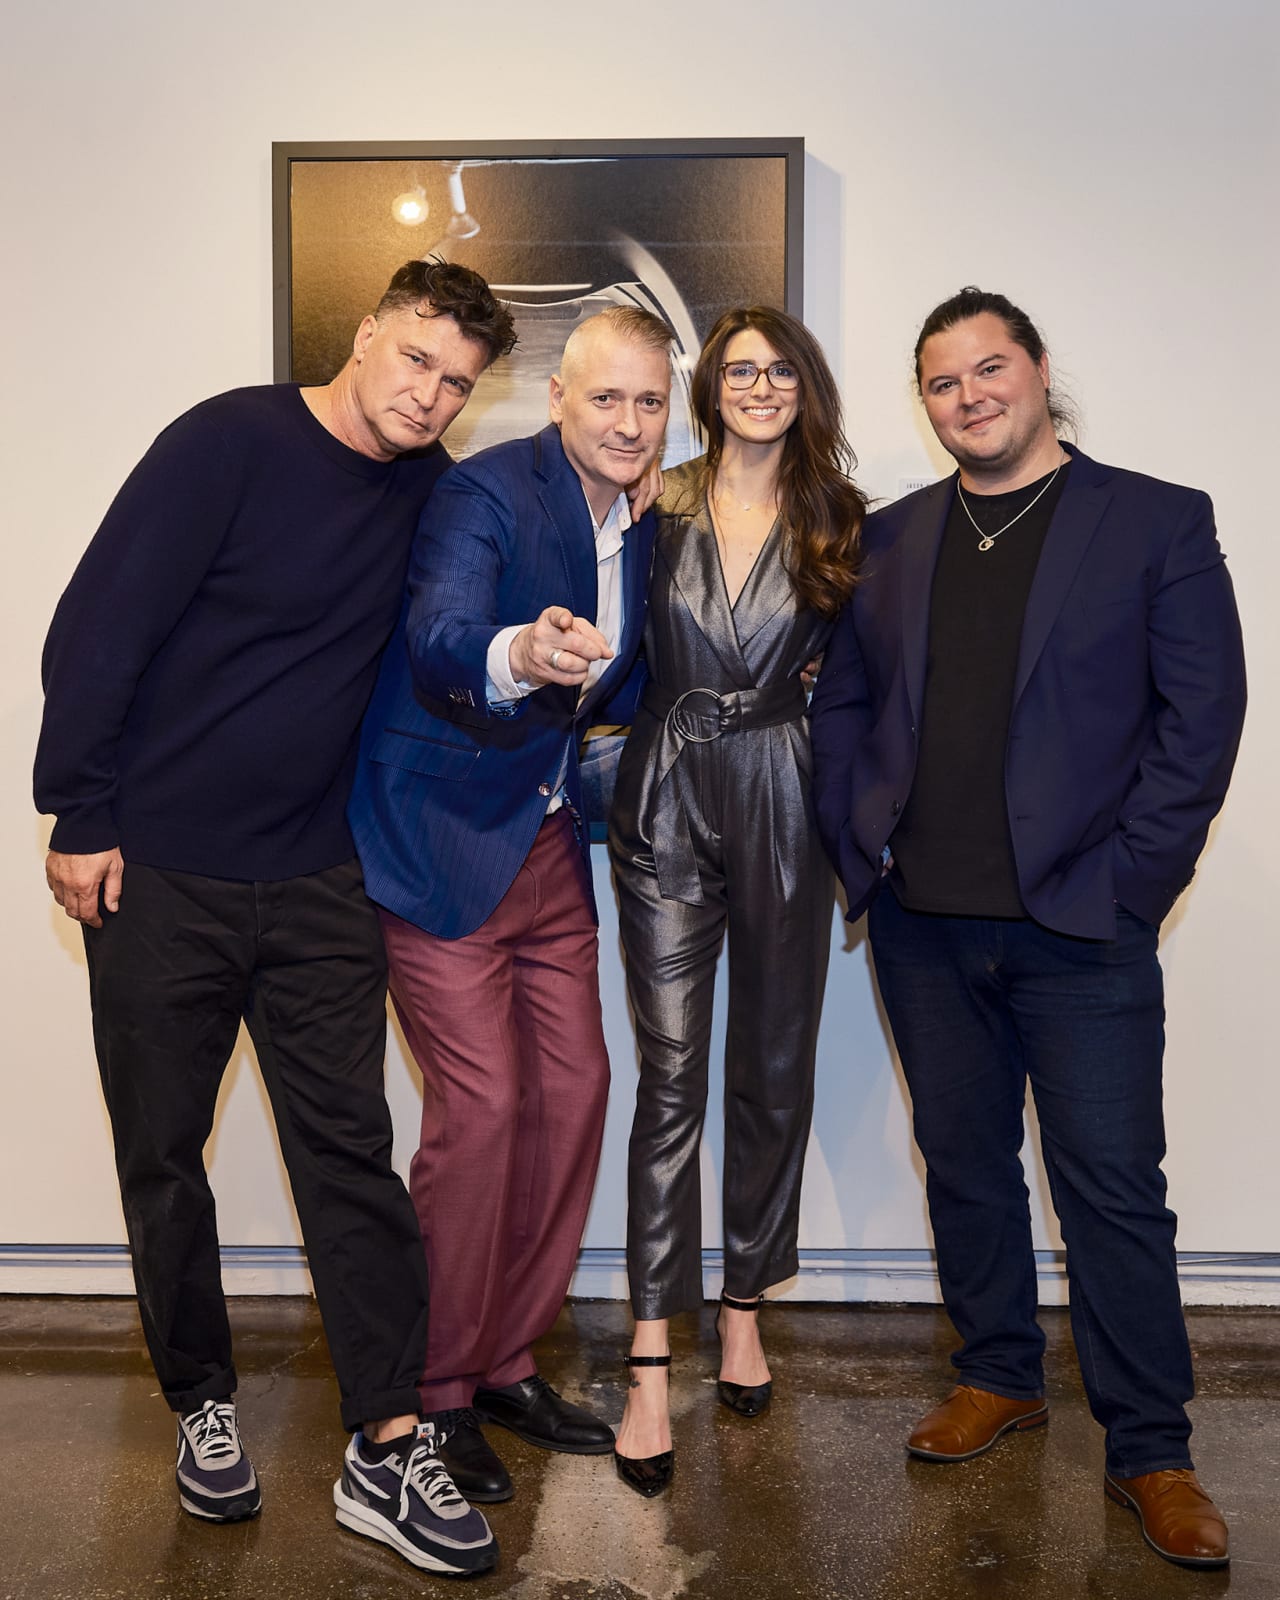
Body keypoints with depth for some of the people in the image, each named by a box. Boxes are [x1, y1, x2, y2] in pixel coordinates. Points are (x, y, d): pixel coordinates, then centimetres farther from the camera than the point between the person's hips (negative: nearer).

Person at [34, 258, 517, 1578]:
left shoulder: (430, 494, 4)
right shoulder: (232, 441, -11)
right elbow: (98, 624, -12)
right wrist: (79, 815, -10)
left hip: (318, 880, 3)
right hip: (155, 873, -3)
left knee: (349, 1150, 1)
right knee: (162, 1155, 9)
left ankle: (385, 1452, 9)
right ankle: (203, 1407, 29)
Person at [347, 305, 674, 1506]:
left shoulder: (642, 525, 8)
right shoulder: (486, 492, -15)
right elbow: (437, 632, -33)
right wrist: (516, 655, -54)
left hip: (550, 842, 8)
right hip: (443, 833, -7)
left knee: (573, 1090, 8)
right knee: (480, 1108, -8)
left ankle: (507, 1362, 25)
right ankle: (434, 1392, 13)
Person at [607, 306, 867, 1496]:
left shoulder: (838, 524, 6)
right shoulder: (659, 509, 3)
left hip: (784, 805, 2)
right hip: (668, 805, -1)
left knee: (774, 1071, 10)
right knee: (671, 1076, -3)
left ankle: (743, 1309, 28)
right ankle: (650, 1367, 3)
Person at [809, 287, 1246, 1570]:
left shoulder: (1157, 521, 0)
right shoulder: (890, 538, 12)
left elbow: (1201, 717, -4)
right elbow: (841, 702, 14)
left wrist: (1128, 880, -10)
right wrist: (856, 847, 2)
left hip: (1078, 925, -4)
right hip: (924, 923, 4)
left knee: (1114, 1183, 1)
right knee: (964, 1160, 14)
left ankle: (1149, 1452, 17)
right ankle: (998, 1378, 33)